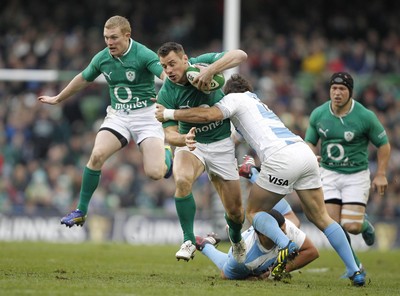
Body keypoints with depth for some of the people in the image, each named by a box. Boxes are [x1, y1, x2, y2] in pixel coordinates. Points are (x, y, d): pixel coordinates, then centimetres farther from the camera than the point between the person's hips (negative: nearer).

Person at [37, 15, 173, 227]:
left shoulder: (143, 55, -16)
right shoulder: (102, 58, 1)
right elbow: (83, 79, 20)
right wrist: (57, 99, 32)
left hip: (146, 116, -4)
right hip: (118, 116, 4)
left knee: (155, 173, -18)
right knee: (97, 155, -22)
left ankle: (166, 154, 22)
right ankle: (81, 211, -8)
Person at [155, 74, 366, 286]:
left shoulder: (235, 98, 14)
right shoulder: (258, 104, 37)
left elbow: (210, 115, -4)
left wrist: (169, 113, 5)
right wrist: (196, 137, 22)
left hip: (282, 157, -7)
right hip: (305, 152, 7)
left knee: (253, 212, 9)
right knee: (320, 218, 13)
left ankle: (286, 246, -18)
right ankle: (355, 271, 5)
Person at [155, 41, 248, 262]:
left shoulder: (202, 63, -18)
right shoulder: (166, 95, -17)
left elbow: (240, 55, -29)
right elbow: (169, 133, -17)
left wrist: (210, 70, -44)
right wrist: (181, 139, -41)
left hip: (221, 143, 1)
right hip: (190, 143, -1)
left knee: (235, 210, 4)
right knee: (182, 181, -35)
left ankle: (236, 238, 40)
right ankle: (188, 240, -20)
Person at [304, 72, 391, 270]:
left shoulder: (365, 116, -12)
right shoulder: (318, 114, -3)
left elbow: (383, 144, 0)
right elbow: (310, 142, 12)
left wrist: (380, 175, -4)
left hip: (356, 174, -3)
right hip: (329, 173, 3)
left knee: (351, 226, -14)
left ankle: (364, 224, 24)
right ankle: (355, 266, 14)